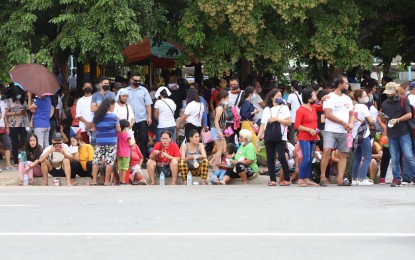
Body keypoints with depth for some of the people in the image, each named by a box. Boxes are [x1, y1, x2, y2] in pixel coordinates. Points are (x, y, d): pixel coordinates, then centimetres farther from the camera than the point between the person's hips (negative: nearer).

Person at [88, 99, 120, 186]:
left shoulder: (97, 116, 5)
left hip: (99, 142, 4)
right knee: (109, 161, 0)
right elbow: (118, 130, -4)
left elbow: (94, 129, 10)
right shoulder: (113, 116, -7)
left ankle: (94, 180, 4)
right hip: (111, 142, -4)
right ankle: (107, 181, -1)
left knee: (96, 160, 8)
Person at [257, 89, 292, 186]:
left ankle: (287, 179, -7)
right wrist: (258, 137, 4)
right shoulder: (267, 109, 16)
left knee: (281, 157, -13)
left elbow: (288, 122, -1)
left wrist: (277, 119, -10)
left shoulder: (284, 108, 9)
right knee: (270, 159, 0)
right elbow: (262, 125, 13)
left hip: (280, 137, -3)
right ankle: (273, 180, 4)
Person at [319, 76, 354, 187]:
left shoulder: (347, 98, 17)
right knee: (327, 151, -20)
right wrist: (343, 123, -12)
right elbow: (328, 114, -15)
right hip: (331, 130, -6)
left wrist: (350, 124, -1)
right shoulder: (329, 97, -5)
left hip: (343, 132, 6)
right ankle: (323, 177, -12)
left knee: (343, 155, 2)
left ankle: (340, 179, 4)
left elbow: (352, 114, 21)